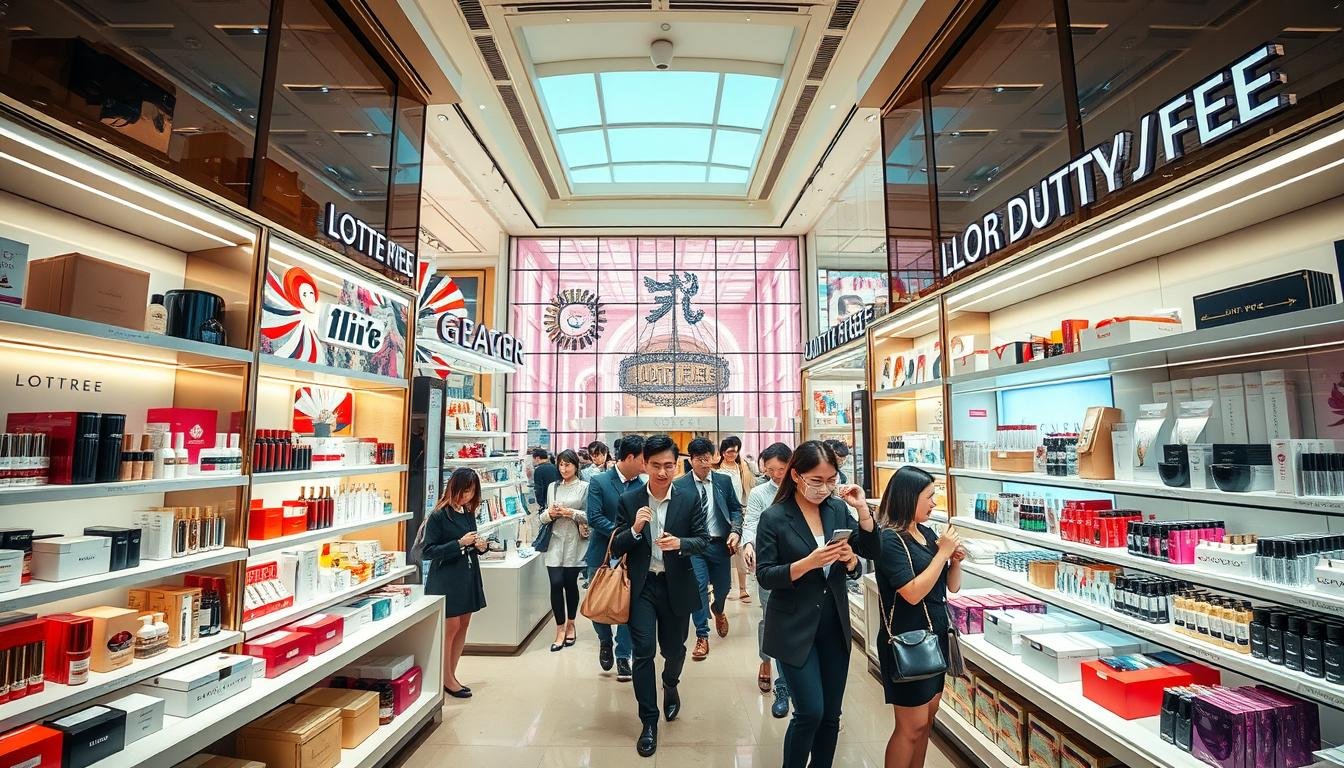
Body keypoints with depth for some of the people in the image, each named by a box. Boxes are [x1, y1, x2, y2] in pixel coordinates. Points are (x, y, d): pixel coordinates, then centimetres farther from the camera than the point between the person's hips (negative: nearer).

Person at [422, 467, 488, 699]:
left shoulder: (468, 514, 7)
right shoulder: (439, 515, -12)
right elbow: (429, 551, -14)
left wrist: (479, 547, -4)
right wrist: (459, 543, -23)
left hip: (468, 576, 7)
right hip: (446, 578, -7)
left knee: (463, 626, 11)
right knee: (450, 627, 0)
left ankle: (451, 675, 24)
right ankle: (447, 679, 15)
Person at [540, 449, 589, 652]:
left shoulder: (584, 487, -2)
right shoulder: (552, 487, 11)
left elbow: (591, 516, -6)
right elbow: (543, 516, 14)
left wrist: (572, 513, -17)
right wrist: (549, 513, -7)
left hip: (574, 543, -2)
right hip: (555, 542, 3)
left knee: (570, 583, 7)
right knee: (556, 584, -5)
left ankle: (570, 624, 28)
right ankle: (560, 628, 8)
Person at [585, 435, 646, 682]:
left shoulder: (642, 486, -1)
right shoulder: (599, 481, -9)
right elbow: (594, 517, -15)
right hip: (602, 554, -1)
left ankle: (623, 656, 22)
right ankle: (605, 641, 39)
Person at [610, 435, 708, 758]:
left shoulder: (690, 500, -6)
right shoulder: (629, 501, -5)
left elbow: (703, 540, -5)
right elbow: (616, 548, -4)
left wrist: (680, 543, -26)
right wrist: (634, 529, -25)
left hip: (676, 586, 1)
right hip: (642, 586, -1)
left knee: (674, 648, 18)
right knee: (643, 652, -2)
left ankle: (670, 685, 52)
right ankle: (649, 722, 17)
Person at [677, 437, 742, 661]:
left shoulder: (724, 481, 2)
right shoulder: (680, 485, -7)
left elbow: (736, 508, 8)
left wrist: (735, 531, -6)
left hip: (720, 543, 3)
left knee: (723, 586, 16)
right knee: (699, 587, -7)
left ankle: (718, 609, 52)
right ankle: (702, 636, 10)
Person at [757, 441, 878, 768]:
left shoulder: (838, 509, -1)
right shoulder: (773, 518, -14)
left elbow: (872, 551, 0)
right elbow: (764, 576, -15)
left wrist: (862, 509, -15)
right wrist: (809, 562, -28)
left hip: (835, 624, 5)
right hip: (794, 627, -4)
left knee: (831, 714, 14)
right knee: (810, 713, -3)